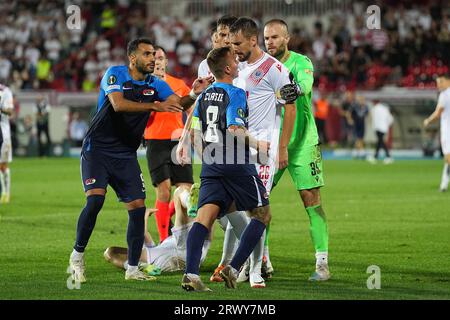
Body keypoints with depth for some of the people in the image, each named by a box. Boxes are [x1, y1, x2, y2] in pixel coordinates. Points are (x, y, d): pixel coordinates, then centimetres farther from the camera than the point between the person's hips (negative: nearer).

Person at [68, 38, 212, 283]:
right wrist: (155, 106, -34)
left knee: (138, 208, -4)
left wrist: (194, 94, -32)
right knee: (95, 199, -21)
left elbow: (178, 104, -11)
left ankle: (132, 269, 6)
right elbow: (118, 104, -26)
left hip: (126, 155, 5)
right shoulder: (115, 74, -9)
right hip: (97, 149, -5)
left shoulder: (155, 84, 3)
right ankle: (77, 256, -3)